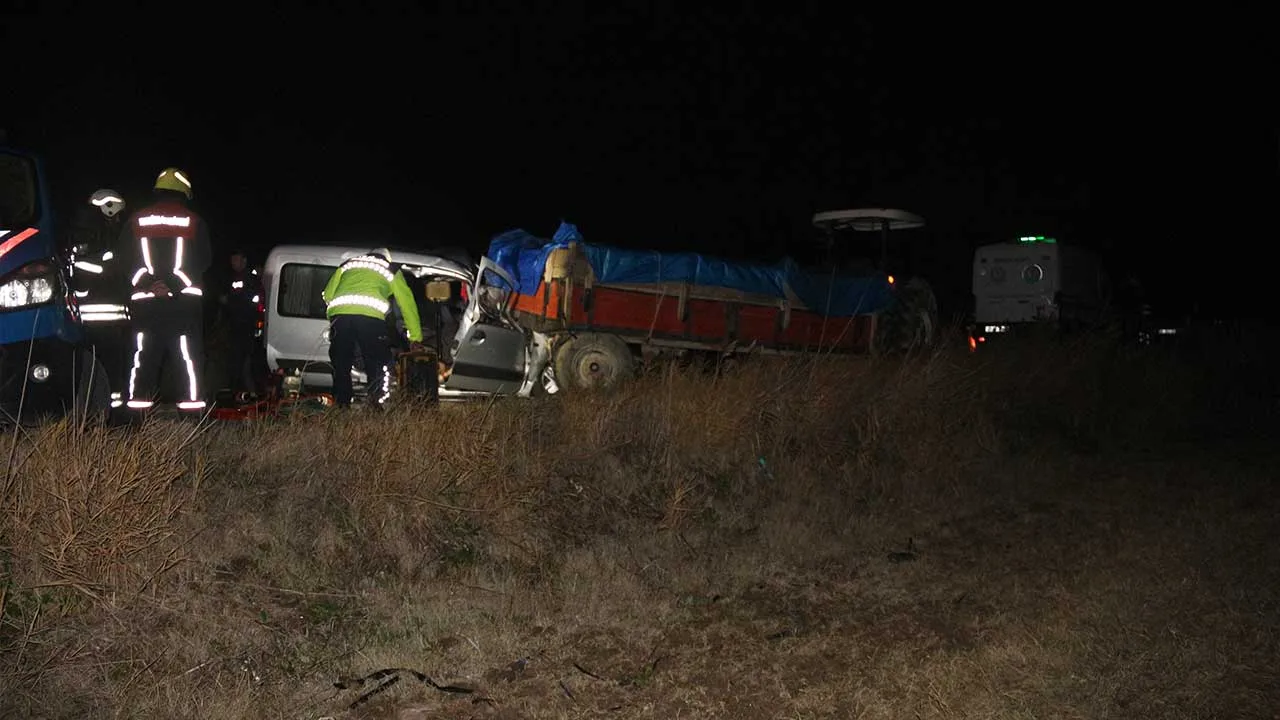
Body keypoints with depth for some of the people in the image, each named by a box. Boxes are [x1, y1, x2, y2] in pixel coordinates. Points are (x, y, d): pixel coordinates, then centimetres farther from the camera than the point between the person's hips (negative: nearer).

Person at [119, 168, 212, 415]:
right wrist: (174, 285, -4)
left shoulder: (136, 221, 7)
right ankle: (191, 404, -2)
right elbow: (203, 261, -1)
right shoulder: (194, 222, 1)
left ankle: (137, 411, 6)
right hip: (185, 301, -2)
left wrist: (147, 285, 1)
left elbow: (123, 260, 5)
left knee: (143, 358, 6)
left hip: (144, 301, 2)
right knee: (188, 357, 1)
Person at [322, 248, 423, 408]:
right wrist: (415, 338, 33)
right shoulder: (391, 270, 29)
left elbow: (328, 294, 28)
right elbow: (407, 302, 29)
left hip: (339, 311, 3)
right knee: (380, 367, 6)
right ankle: (379, 405, -7)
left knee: (341, 366, 15)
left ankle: (341, 407, 14)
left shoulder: (347, 265, 35)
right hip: (370, 315, -2)